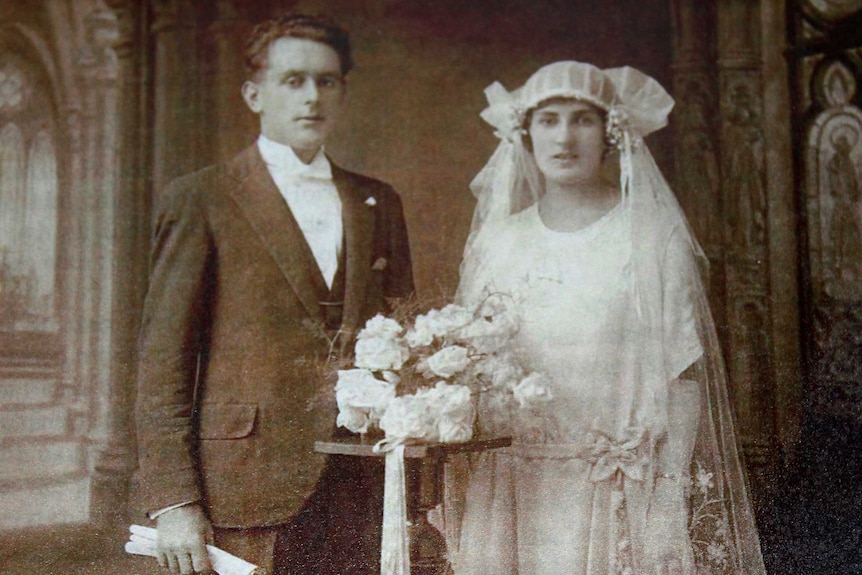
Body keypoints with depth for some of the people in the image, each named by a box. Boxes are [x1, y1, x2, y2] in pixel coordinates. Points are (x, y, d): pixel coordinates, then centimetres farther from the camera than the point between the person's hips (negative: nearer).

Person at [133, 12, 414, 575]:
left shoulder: (379, 205, 13)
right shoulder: (199, 200, 0)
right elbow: (163, 358, -3)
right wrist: (173, 502, -10)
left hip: (363, 492, 4)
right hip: (248, 500, -3)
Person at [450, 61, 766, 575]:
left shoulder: (653, 235, -4)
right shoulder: (499, 239, 7)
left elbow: (682, 380, -5)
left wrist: (668, 503, -10)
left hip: (619, 491, -3)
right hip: (514, 490, 3)